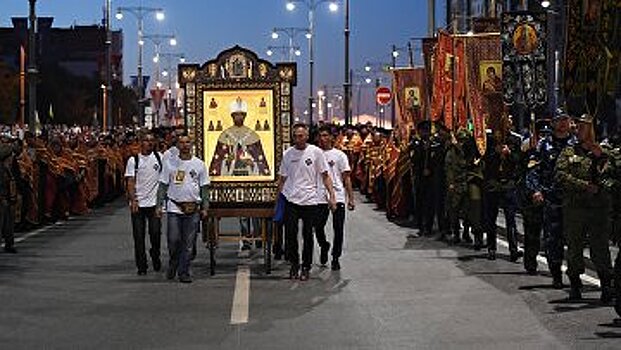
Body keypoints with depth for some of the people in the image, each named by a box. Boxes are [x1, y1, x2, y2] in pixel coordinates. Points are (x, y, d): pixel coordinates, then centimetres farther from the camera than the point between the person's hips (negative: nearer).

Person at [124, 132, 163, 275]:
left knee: (155, 233, -1)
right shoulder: (133, 160, 2)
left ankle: (155, 255, 28)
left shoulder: (159, 157, 5)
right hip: (138, 204, 0)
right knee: (139, 236, 2)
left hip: (154, 202, 0)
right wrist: (133, 200, -13)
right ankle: (141, 266, 10)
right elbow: (130, 182, -2)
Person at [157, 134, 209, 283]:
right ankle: (173, 265, 21)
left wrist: (205, 208, 4)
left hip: (193, 208, 0)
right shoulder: (170, 164, 6)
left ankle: (184, 272, 8)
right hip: (174, 207, 0)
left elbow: (204, 188, 10)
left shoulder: (199, 164, 7)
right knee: (173, 240, -4)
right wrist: (159, 205, 1)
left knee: (188, 243, 1)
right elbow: (163, 186, 9)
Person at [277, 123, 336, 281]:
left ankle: (306, 267, 15)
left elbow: (325, 175, 1)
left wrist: (331, 195, -6)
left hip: (310, 199, -2)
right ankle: (294, 263, 15)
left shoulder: (316, 152, -1)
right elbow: (282, 178, 13)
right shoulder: (287, 154, 6)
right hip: (290, 200, 2)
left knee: (308, 235, 4)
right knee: (290, 234, -2)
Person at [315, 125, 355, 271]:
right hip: (320, 197, 1)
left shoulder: (339, 155, 4)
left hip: (338, 196, -1)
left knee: (338, 229, 0)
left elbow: (346, 178, 3)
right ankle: (324, 246, 31)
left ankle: (335, 258, 12)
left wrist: (350, 198, -3)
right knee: (318, 227, 1)